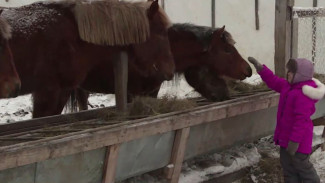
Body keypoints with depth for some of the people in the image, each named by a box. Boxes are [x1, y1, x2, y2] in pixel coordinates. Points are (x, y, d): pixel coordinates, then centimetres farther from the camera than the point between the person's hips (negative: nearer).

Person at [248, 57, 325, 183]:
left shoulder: (304, 94, -26)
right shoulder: (289, 86, 4)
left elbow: (301, 120, -28)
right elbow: (273, 81, 18)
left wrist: (295, 141, -28)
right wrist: (260, 68, 6)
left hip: (297, 139, -10)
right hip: (286, 136, 10)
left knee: (301, 166, 2)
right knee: (287, 165, 17)